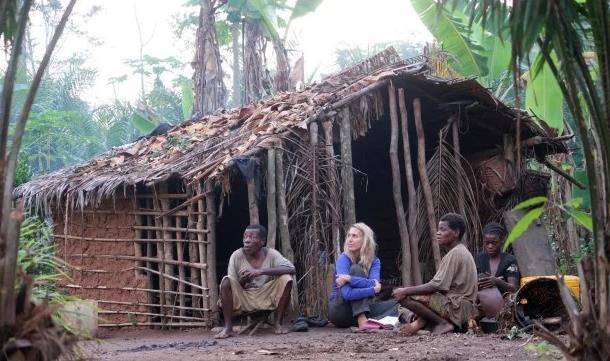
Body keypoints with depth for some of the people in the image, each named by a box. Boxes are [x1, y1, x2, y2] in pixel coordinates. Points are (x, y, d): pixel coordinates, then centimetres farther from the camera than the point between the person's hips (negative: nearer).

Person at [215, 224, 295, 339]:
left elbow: (291, 269, -26)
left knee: (286, 279, -23)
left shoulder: (271, 254, -9)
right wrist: (242, 281, -32)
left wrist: (261, 271, -35)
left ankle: (278, 323, -9)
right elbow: (232, 287, -7)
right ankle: (228, 327, -19)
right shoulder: (236, 256, -10)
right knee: (226, 281, -27)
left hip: (267, 299, 1)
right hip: (243, 299, 0)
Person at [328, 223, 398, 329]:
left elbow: (374, 284, -21)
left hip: (361, 310, 5)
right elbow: (347, 293, -28)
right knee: (356, 269, -23)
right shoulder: (343, 259, -14)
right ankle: (362, 321, -34)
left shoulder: (374, 261, 0)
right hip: (339, 311, -5)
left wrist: (349, 278, -28)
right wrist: (373, 290, -21)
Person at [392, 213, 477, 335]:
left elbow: (436, 286, -19)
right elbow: (443, 286, 15)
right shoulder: (461, 252, 17)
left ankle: (443, 324, -11)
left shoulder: (455, 253, -14)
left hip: (458, 308, -11)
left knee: (405, 297, -17)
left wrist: (405, 291, -12)